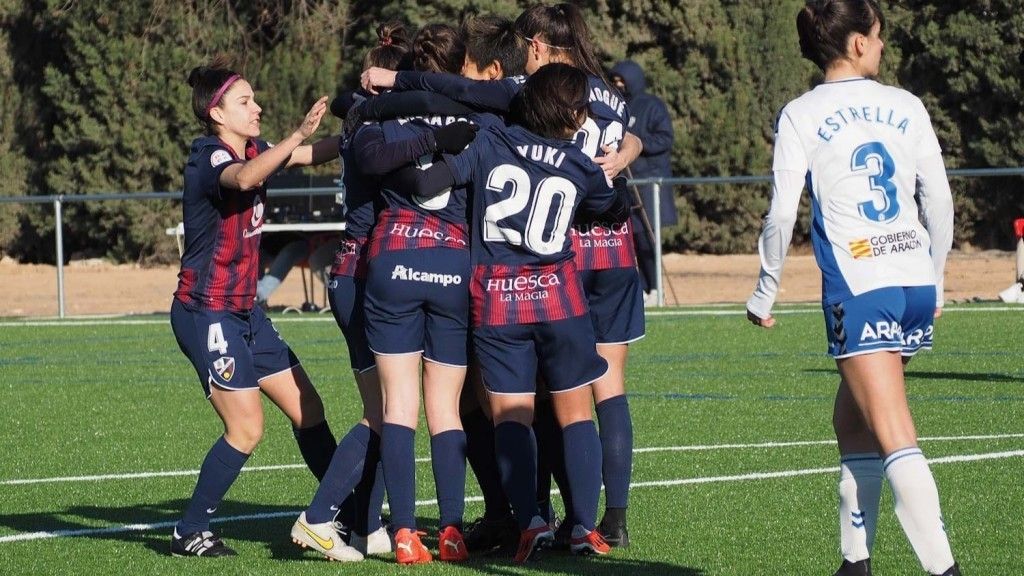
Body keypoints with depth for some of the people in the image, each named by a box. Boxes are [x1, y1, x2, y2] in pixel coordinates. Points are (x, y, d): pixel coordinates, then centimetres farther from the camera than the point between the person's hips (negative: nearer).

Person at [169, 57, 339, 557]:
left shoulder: (251, 151, 8)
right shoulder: (209, 158, -17)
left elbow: (313, 156, 16)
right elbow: (244, 178, -40)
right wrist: (299, 135, -47)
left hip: (244, 311, 9)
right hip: (206, 312, -9)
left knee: (307, 409, 8)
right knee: (246, 428, -11)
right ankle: (189, 534, 0)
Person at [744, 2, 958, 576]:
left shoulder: (801, 116, 0)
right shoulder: (906, 105, 9)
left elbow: (782, 213, -5)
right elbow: (940, 201, 11)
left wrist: (765, 294, 7)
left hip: (859, 287, -5)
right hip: (916, 282, 5)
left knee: (895, 440, -10)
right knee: (852, 421, 19)